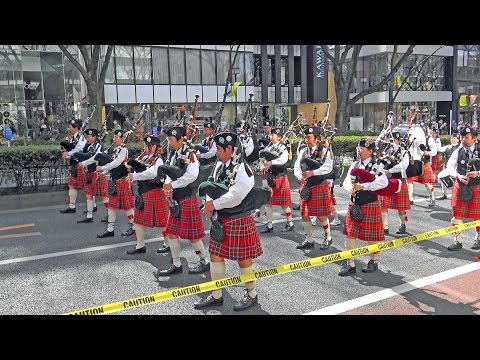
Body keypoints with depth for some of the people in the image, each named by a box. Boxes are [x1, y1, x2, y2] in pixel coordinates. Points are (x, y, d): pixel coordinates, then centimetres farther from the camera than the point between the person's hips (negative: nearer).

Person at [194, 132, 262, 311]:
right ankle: (216, 295, 27)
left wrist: (214, 204, -17)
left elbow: (235, 196, -26)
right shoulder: (220, 165, 6)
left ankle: (251, 294, 27)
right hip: (221, 219, 8)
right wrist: (209, 202, -8)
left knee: (243, 259, 6)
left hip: (239, 220, -8)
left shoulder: (241, 168, -19)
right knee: (215, 255, 12)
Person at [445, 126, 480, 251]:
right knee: (457, 215, 2)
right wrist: (458, 176, -20)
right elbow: (450, 165, -4)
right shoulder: (458, 151, 0)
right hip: (460, 186, 2)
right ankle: (457, 241, 12)